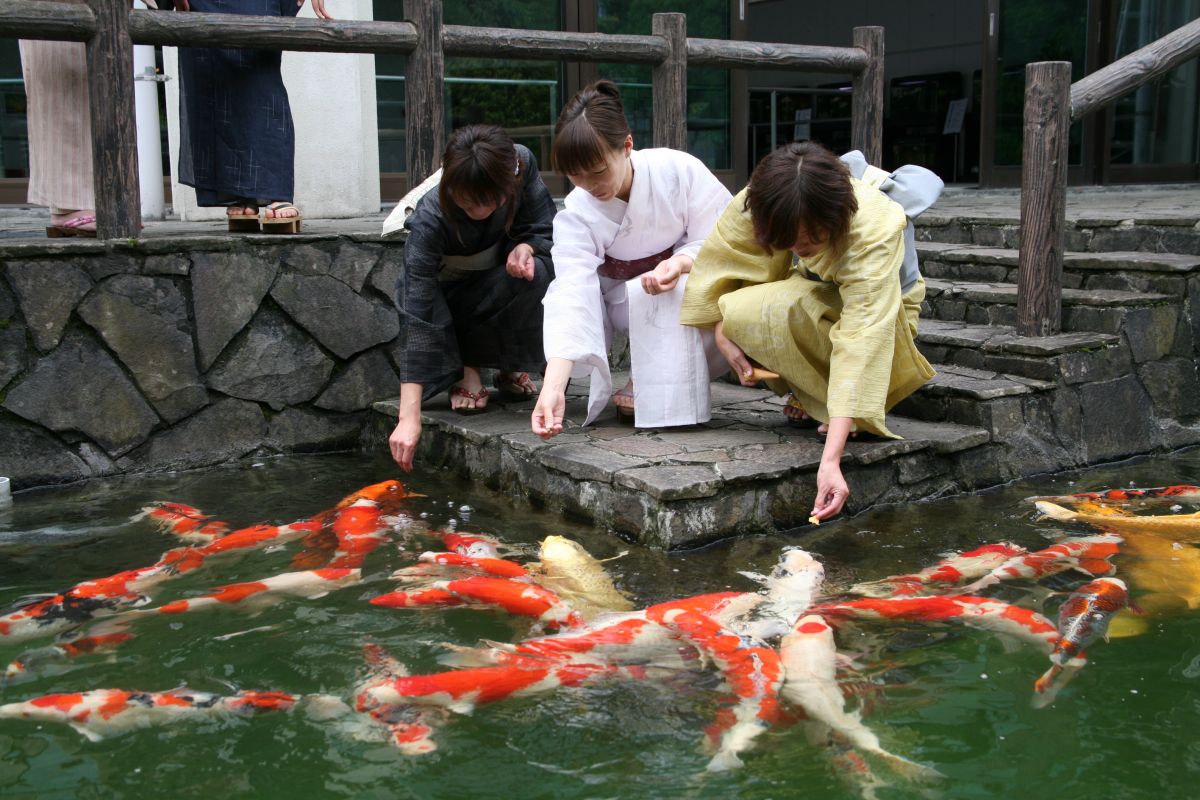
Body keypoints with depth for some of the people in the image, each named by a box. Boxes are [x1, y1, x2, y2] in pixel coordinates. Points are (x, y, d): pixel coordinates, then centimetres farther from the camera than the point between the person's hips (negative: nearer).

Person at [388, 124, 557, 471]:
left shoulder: (522, 164, -25)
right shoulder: (429, 220, -35)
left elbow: (544, 229, -7)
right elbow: (417, 315, -40)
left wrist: (525, 247, -35)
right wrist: (409, 417, -46)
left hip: (498, 290, 2)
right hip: (446, 299, -2)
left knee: (539, 272, -30)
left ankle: (512, 368, -5)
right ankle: (462, 370, -1)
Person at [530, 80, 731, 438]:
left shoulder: (679, 170, -23)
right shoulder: (576, 215, -19)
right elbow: (572, 295, -31)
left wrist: (681, 264, -39)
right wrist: (553, 387, -45)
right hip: (630, 300, 0)